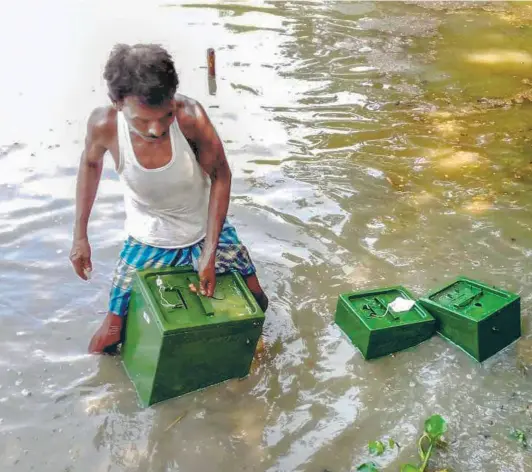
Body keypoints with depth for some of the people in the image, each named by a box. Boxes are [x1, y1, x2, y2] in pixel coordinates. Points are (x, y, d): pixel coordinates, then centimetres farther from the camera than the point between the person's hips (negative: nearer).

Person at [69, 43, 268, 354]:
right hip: (148, 241, 0)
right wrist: (80, 235, -3)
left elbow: (220, 176, -17)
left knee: (257, 303, 13)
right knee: (104, 345, 2)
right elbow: (91, 163, -4)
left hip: (207, 230, 0)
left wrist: (209, 254, -19)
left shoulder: (190, 117, -33)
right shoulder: (104, 125, -29)